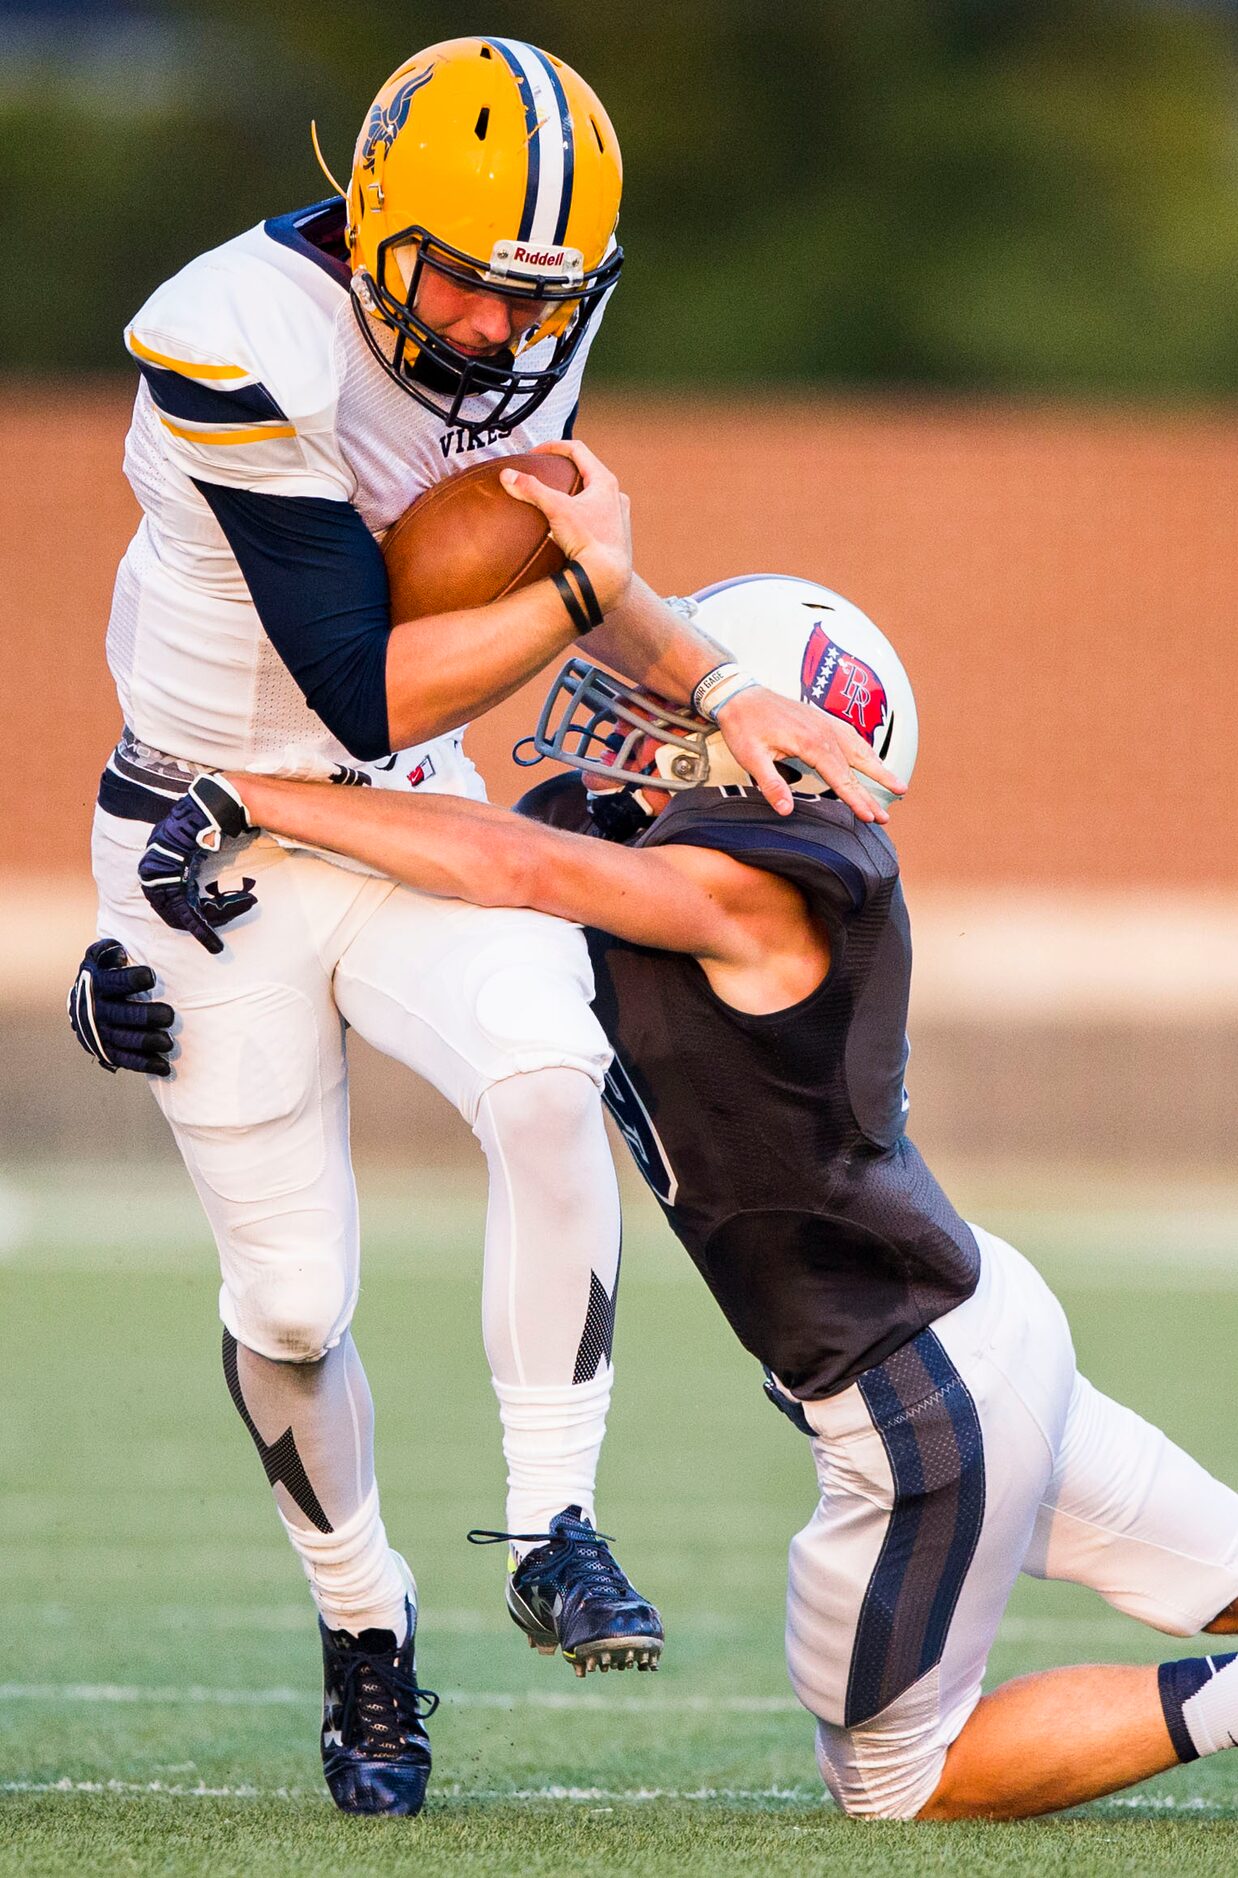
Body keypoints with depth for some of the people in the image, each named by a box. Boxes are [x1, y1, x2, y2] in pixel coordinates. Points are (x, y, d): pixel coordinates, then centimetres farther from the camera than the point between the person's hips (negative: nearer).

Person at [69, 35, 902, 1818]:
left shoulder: (526, 333, -6)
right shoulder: (246, 354, -28)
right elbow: (370, 693, -27)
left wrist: (715, 689, 0)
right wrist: (575, 589, -21)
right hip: (220, 857, -4)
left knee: (545, 1073, -27)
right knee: (290, 1299, 0)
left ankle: (556, 1532, -18)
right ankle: (363, 1622, 26)